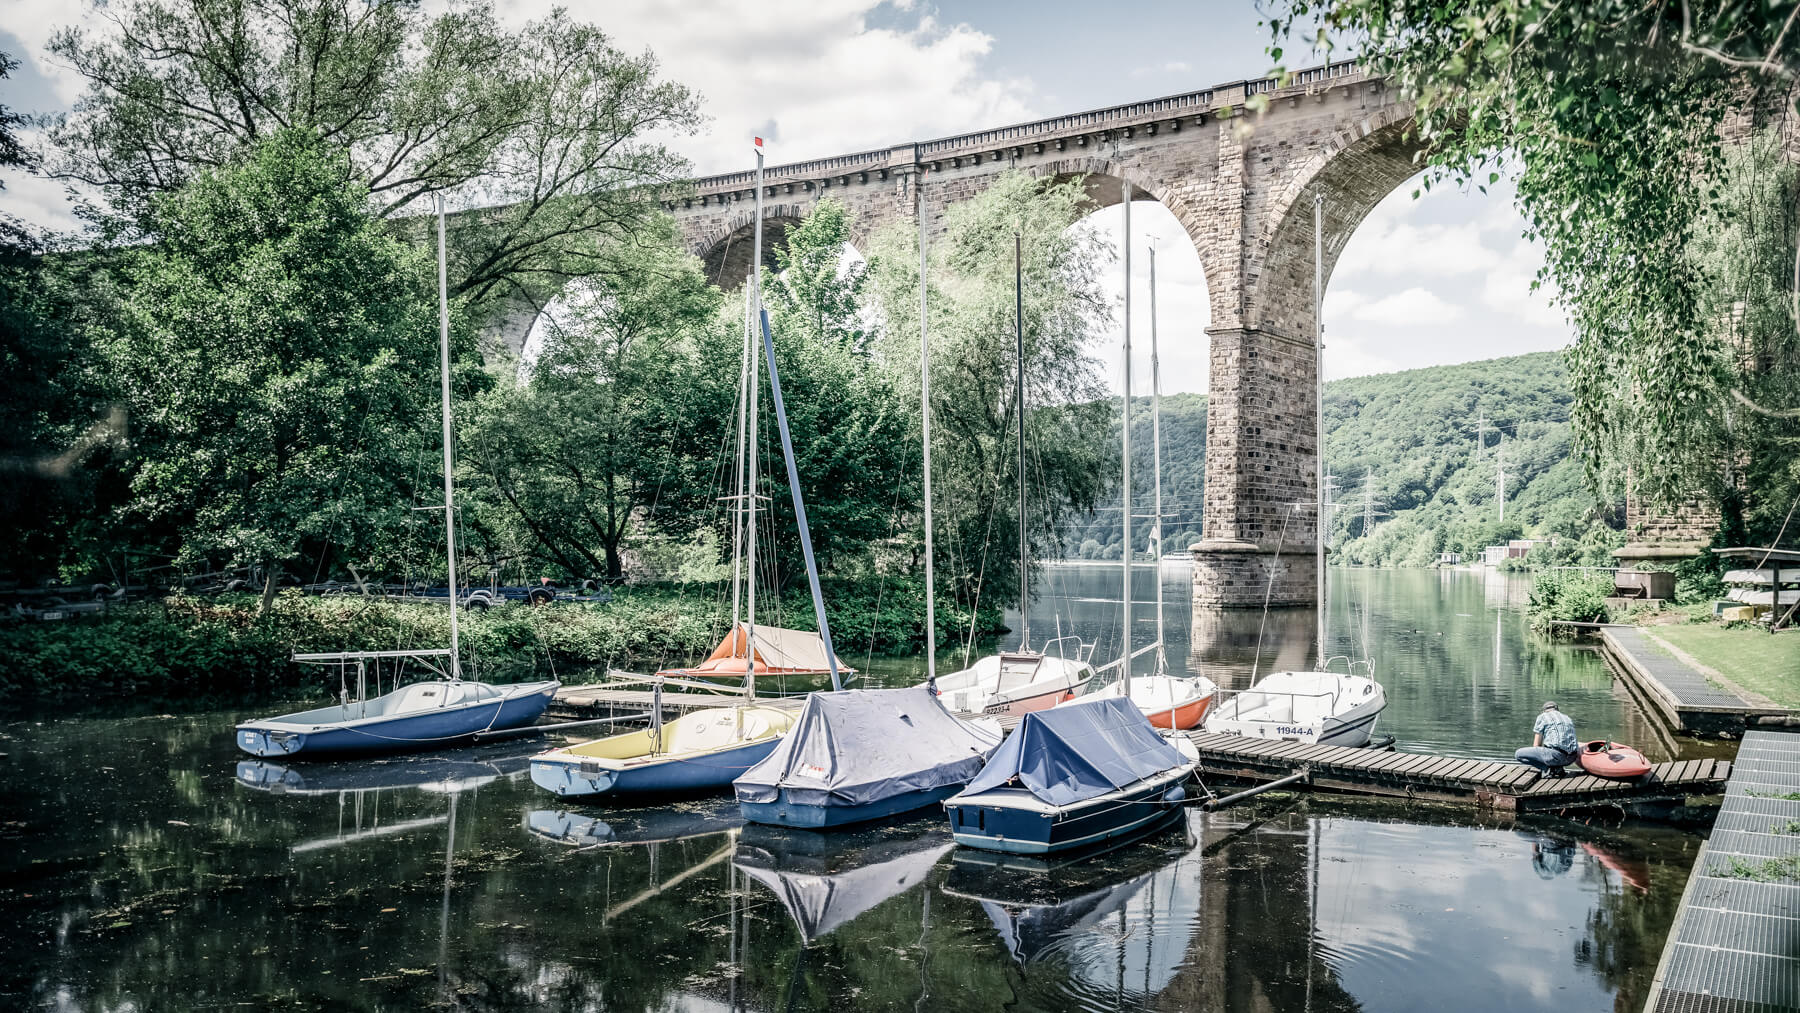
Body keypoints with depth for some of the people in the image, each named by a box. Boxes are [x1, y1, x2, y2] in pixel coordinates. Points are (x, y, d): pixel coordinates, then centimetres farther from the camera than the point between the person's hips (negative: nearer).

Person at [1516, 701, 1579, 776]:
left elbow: (1536, 745, 7)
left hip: (1555, 754, -7)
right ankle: (1557, 767, 10)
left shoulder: (1542, 717, 8)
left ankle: (1549, 768, -7)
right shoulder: (1568, 718, 26)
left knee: (1518, 754, 0)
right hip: (1570, 759, 7)